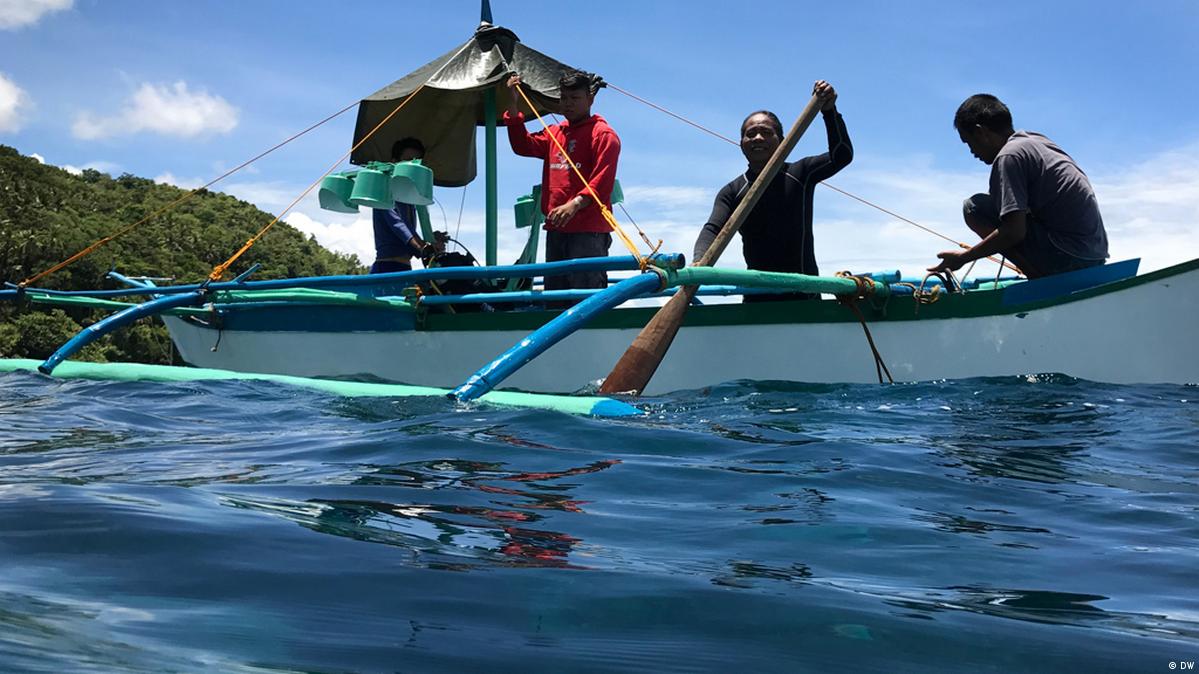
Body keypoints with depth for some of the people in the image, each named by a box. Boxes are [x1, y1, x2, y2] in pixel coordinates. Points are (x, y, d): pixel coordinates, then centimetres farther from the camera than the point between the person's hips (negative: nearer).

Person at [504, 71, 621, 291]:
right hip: (556, 228, 8)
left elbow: (602, 181, -14)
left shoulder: (603, 134, -2)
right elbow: (523, 145, 11)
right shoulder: (554, 133, 21)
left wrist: (575, 204, -27)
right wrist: (513, 104, 5)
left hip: (588, 231, -8)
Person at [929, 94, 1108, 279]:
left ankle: (1044, 282, -10)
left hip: (1068, 258, -9)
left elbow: (1014, 232, -19)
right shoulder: (1036, 141, 15)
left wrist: (963, 257, -9)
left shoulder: (1008, 157, -12)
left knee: (974, 208, -9)